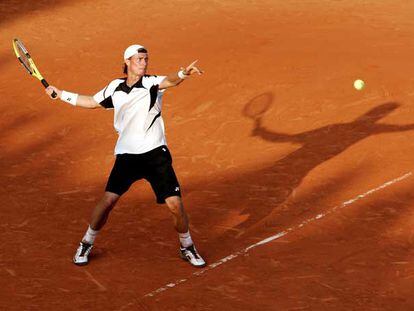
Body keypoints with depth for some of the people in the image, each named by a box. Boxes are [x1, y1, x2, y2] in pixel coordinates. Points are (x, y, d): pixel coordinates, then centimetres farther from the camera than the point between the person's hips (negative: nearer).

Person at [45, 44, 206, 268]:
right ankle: (86, 244, 17)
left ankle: (187, 247, 18)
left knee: (175, 204, -7)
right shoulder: (115, 88, 7)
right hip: (126, 155, 2)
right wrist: (59, 94, 29)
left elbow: (169, 81, -28)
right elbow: (92, 102, 25)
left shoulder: (151, 83, -5)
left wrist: (182, 74, -51)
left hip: (156, 155, -2)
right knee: (108, 200, -6)